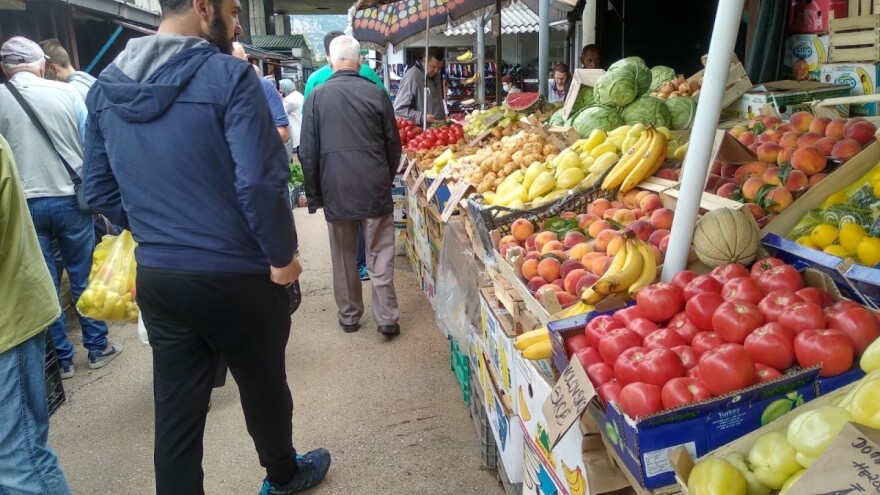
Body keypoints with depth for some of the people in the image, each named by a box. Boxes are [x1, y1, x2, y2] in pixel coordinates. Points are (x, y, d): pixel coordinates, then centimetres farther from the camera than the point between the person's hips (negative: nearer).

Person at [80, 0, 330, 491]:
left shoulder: (106, 86, 5)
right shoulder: (228, 75, -16)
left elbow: (100, 189, 10)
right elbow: (260, 183, -22)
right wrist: (282, 255, -10)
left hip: (156, 277, 5)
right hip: (236, 276, -4)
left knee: (176, 408, 14)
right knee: (263, 388, 18)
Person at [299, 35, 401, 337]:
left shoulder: (317, 97, -3)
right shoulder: (376, 94, -3)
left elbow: (307, 152, -1)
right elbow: (393, 145, 4)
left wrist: (314, 194, 8)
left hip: (335, 190, 1)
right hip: (375, 188, 0)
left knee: (343, 257, 13)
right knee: (380, 255, 7)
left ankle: (349, 316, 23)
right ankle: (387, 318, 9)